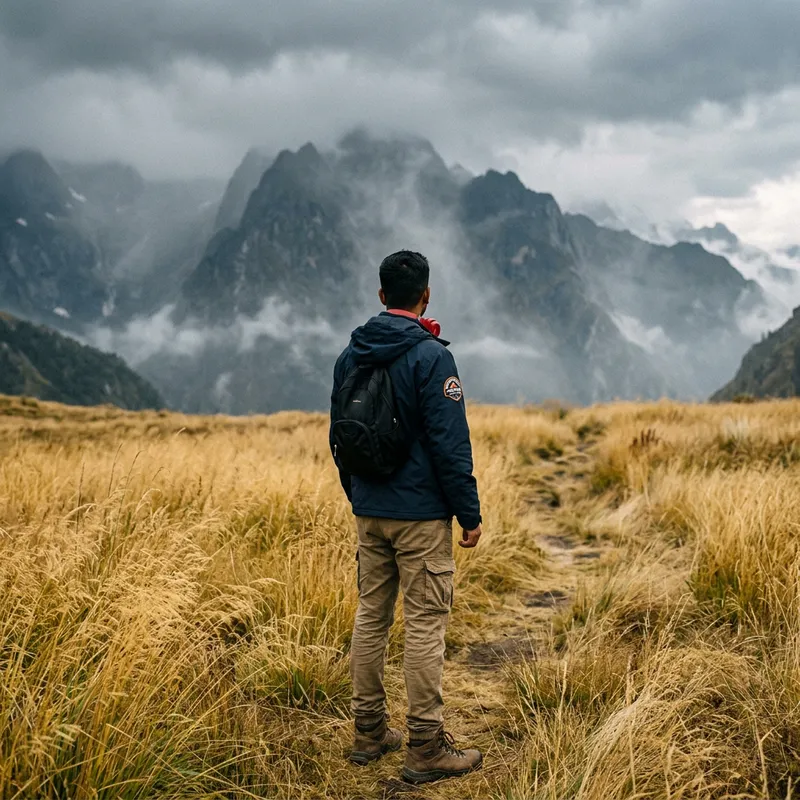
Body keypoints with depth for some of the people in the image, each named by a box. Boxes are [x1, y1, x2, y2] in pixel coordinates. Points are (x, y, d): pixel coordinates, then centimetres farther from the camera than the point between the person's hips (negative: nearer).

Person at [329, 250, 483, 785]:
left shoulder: (352, 355, 8)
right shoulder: (430, 356, -14)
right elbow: (450, 444, -16)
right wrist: (470, 514, -9)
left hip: (370, 512, 7)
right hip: (420, 514, -7)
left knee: (371, 615, 14)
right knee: (426, 624, -2)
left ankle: (370, 732, 23)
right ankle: (427, 749, 4)